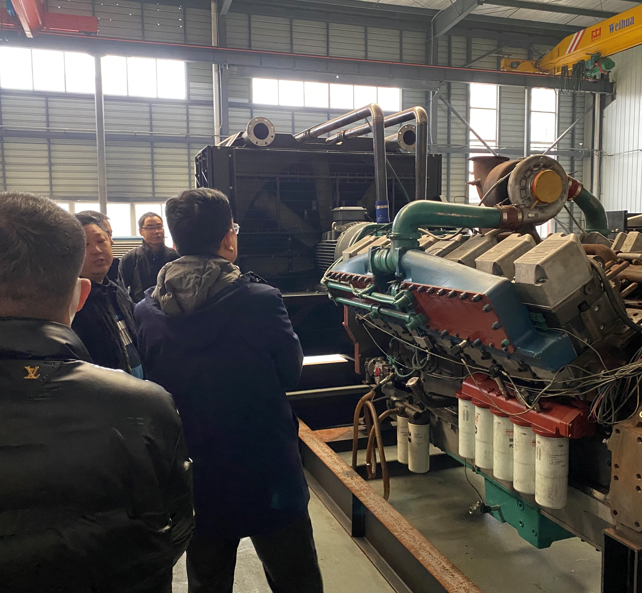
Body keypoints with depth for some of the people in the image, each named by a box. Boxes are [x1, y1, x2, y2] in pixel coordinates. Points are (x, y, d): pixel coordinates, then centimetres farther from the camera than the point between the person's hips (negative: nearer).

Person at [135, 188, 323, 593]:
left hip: (196, 482, 4)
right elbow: (291, 373, -7)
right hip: (269, 480, -3)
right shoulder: (261, 301, -20)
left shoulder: (146, 312, -10)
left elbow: (149, 382, 2)